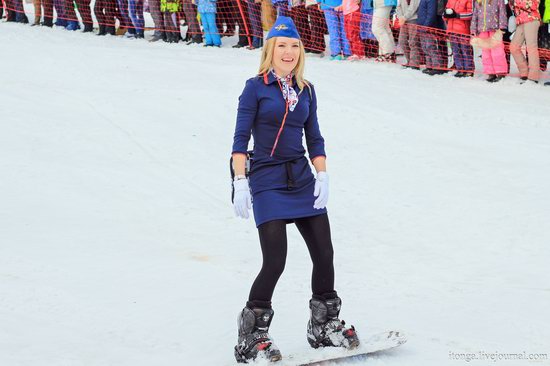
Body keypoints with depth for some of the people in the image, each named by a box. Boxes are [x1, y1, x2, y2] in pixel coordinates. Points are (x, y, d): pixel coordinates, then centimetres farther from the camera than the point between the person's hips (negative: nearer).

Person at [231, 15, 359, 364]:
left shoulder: (306, 90, 11)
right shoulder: (256, 87, -4)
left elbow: (314, 138, 14)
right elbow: (241, 139, -6)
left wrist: (322, 175, 2)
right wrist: (241, 183, -13)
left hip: (303, 180, 5)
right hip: (267, 182, -5)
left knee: (324, 254, 3)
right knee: (275, 262, -12)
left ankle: (324, 327, 22)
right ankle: (252, 336, 4)